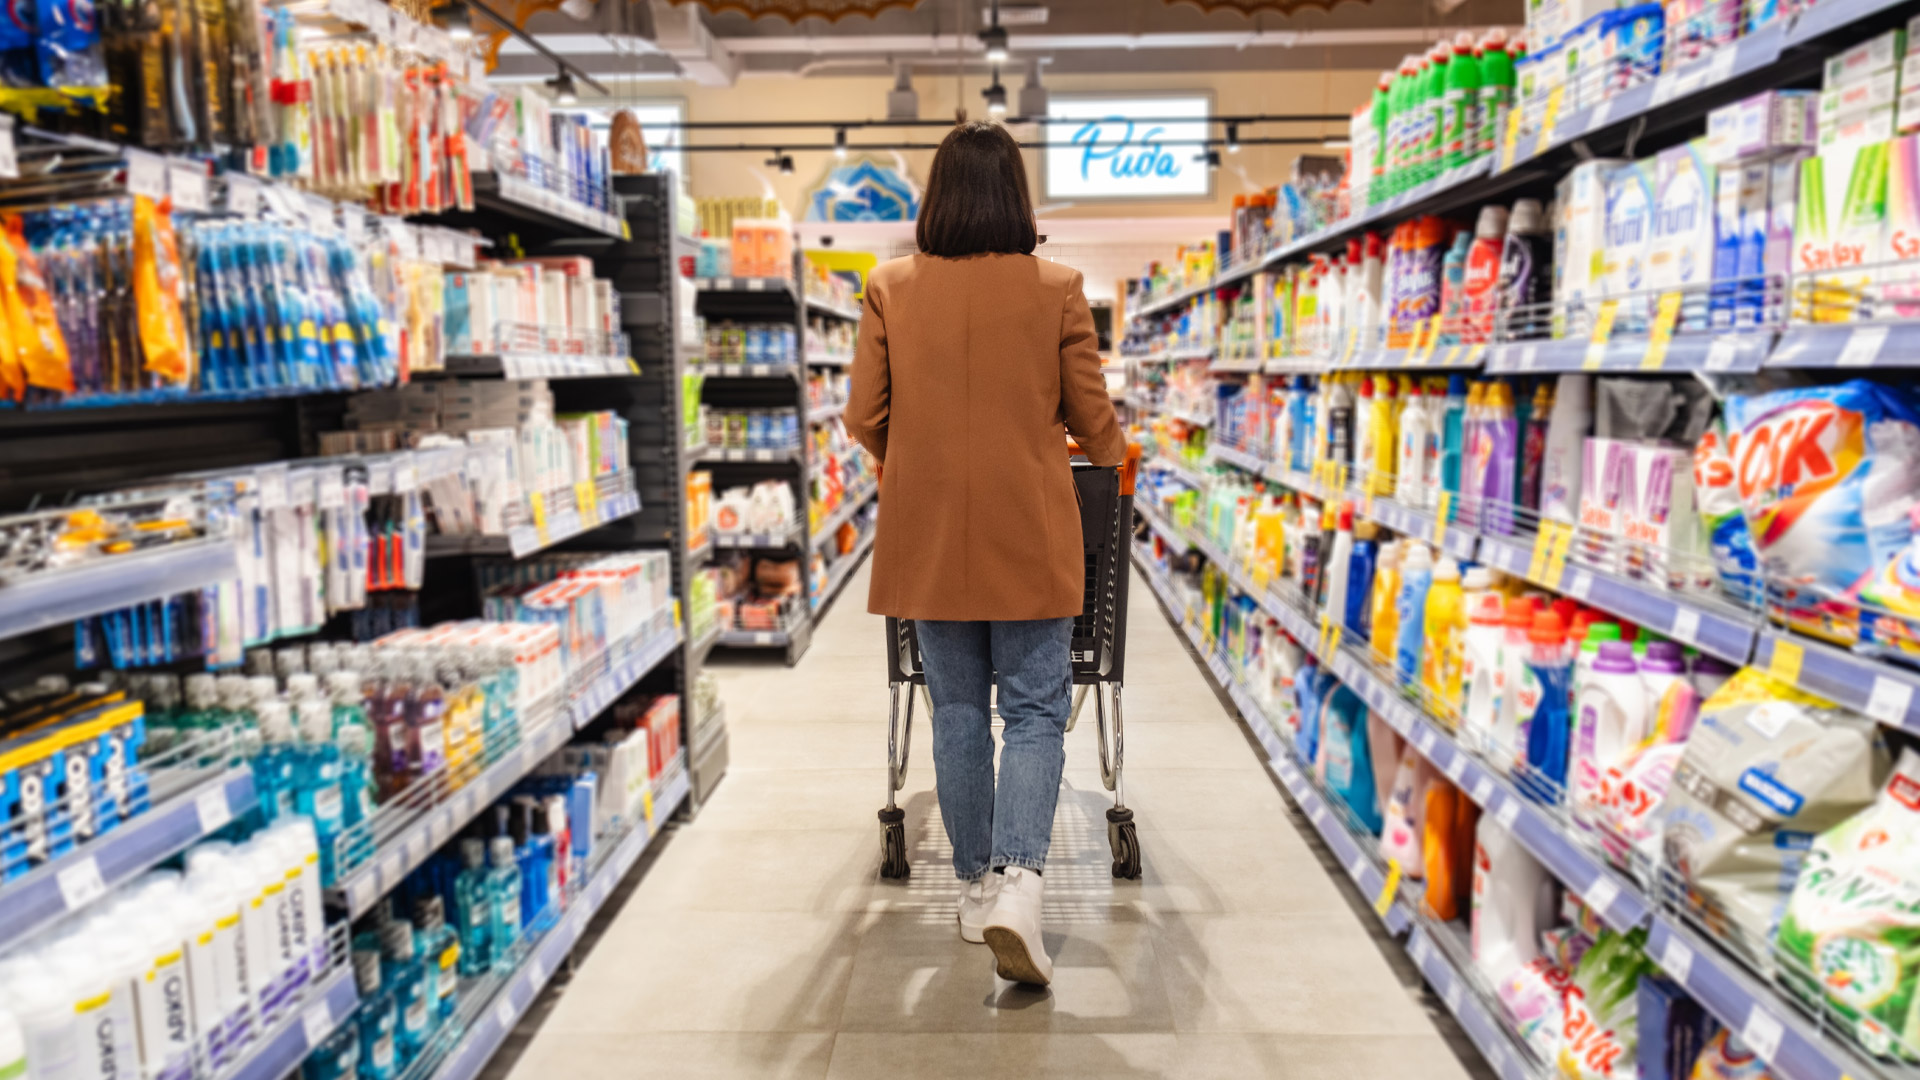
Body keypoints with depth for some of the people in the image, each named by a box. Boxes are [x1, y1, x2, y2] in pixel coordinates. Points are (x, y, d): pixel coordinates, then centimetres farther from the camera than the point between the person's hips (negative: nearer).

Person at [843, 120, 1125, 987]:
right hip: (1028, 533, -2)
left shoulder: (891, 289, -2)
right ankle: (1017, 883, -10)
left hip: (928, 533, 2)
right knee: (1035, 709, 6)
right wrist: (1112, 460, 23)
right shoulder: (1055, 289, -5)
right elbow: (1093, 419, 0)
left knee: (957, 710, 14)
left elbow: (864, 419, 1)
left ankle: (978, 886, 24)